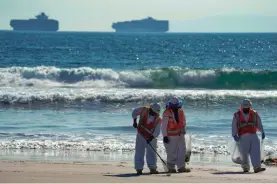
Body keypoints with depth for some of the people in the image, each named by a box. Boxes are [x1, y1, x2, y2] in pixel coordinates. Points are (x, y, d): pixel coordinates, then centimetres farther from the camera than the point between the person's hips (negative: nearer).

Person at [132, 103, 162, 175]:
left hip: (151, 137, 0)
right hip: (141, 135, 0)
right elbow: (134, 112, 3)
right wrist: (135, 121, -5)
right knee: (139, 152, 0)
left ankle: (152, 168, 12)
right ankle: (139, 168, 3)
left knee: (152, 153, 5)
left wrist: (151, 138, -30)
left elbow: (157, 131, -17)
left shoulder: (158, 119, -15)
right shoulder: (144, 110, -15)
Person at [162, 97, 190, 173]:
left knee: (182, 151, 3)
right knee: (171, 153, -3)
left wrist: (183, 131, 18)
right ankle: (171, 168, 6)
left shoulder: (181, 111, 5)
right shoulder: (167, 113, -13)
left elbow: (183, 122, 19)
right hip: (171, 136, -6)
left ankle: (181, 167, 6)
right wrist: (165, 136, -16)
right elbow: (164, 125, -13)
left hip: (180, 135, 6)